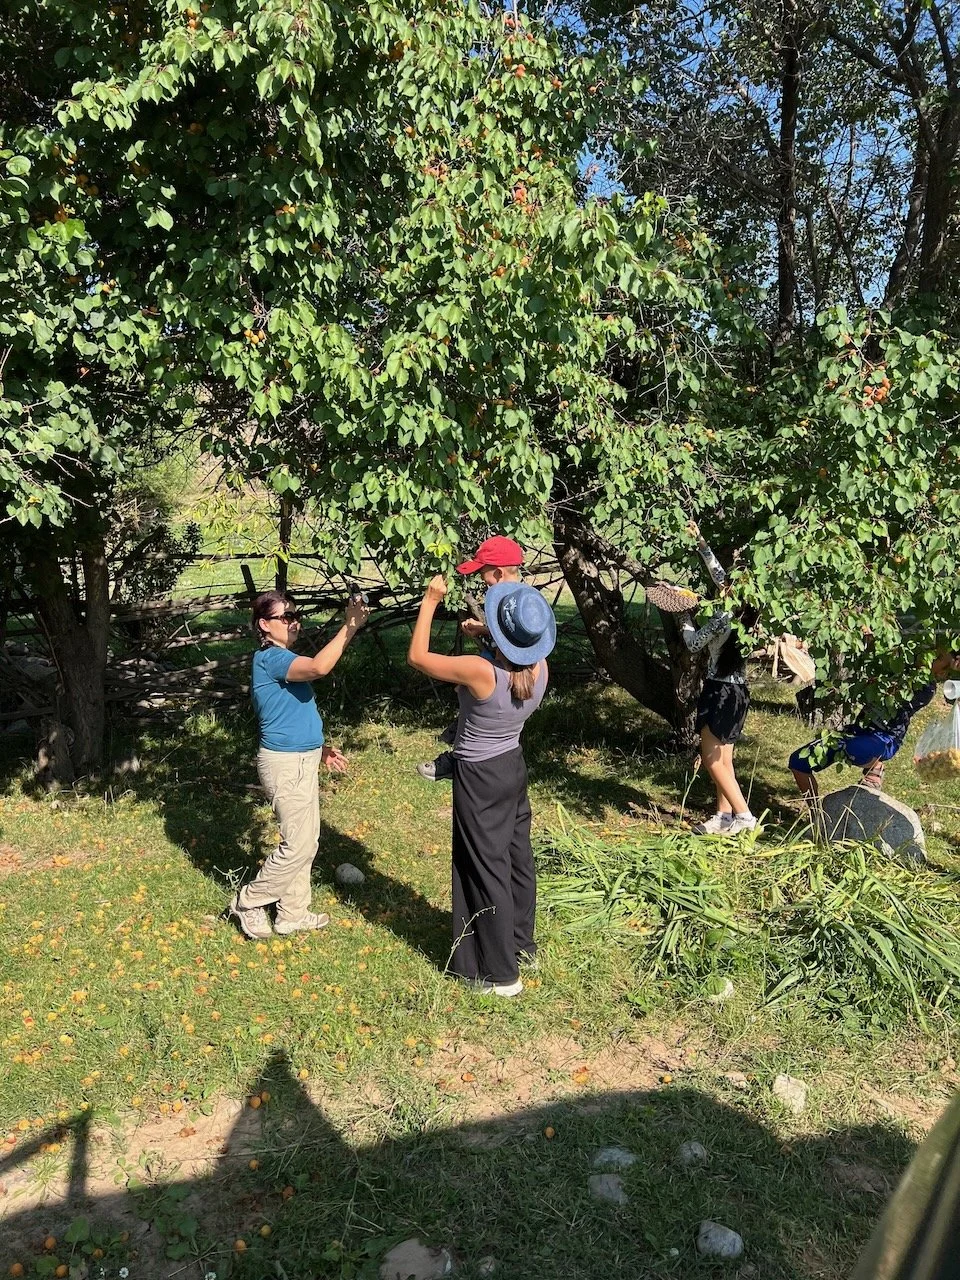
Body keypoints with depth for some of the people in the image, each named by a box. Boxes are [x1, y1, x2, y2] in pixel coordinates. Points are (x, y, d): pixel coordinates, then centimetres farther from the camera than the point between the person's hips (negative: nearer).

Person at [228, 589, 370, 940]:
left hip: (300, 759, 10)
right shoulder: (270, 658, -18)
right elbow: (319, 667, -36)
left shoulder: (280, 658, 13)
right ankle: (248, 903, 14)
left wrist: (319, 748, 19)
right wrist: (350, 627, -34)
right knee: (298, 845, -3)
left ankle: (293, 914, 26)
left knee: (305, 841, 15)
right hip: (286, 764, -10)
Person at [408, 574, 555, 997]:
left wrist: (430, 601, -13)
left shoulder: (481, 672, -32)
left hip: (480, 777, -7)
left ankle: (501, 974, 17)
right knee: (517, 856, 21)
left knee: (487, 869, 6)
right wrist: (484, 632, 9)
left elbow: (417, 657, -20)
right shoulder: (540, 669, -13)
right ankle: (522, 944, 40)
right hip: (513, 766, 7)